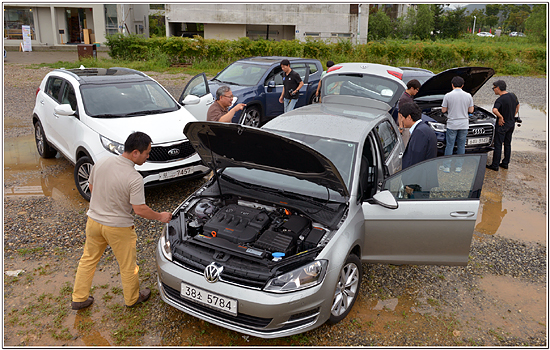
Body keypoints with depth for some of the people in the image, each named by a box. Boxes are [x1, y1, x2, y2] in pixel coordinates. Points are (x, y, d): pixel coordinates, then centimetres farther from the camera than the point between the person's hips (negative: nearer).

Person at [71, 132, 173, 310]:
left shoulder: (101, 162, -8)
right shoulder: (135, 179, -26)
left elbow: (91, 187, 6)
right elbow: (140, 210, -22)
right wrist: (160, 217, -6)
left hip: (94, 220, 6)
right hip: (118, 227, -5)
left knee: (88, 260, 23)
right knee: (127, 265, 16)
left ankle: (79, 298, 35)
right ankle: (132, 298, 35)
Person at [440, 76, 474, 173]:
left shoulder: (448, 96, -8)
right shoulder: (468, 96, -1)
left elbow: (443, 110, -4)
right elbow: (471, 110, 4)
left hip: (452, 125, -2)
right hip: (464, 125, 2)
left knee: (449, 146, 6)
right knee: (461, 146, 10)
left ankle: (447, 166, 10)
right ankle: (459, 166, 16)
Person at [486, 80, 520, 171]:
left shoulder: (500, 100, -23)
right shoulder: (513, 96, 4)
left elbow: (494, 110, -40)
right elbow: (517, 106, 20)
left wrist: (501, 117, -25)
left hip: (502, 125, -8)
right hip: (511, 124, 8)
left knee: (498, 145, 0)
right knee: (508, 144, 16)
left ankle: (495, 165, 7)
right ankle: (505, 163, 26)